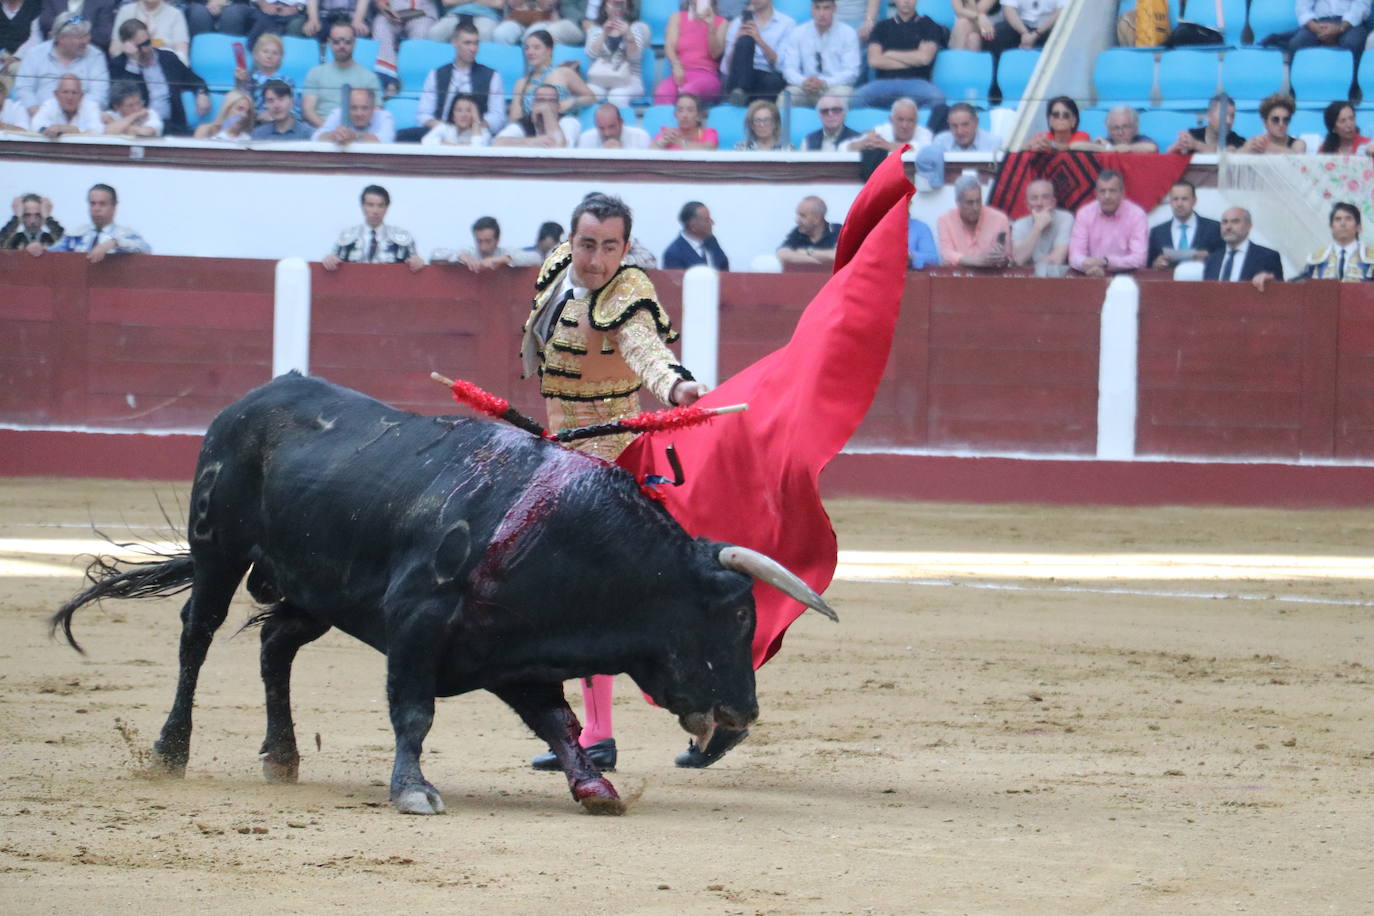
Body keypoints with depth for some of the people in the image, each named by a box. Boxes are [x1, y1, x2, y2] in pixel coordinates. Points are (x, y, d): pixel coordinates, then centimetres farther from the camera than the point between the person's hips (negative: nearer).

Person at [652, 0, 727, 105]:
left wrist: (710, 26, -12)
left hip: (706, 75, -1)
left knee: (688, 92, -38)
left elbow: (715, 54, 1)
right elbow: (669, 48, 2)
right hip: (681, 73, 1)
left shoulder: (721, 22, 13)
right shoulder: (677, 18, 16)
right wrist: (676, 66, -19)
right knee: (662, 93, -34)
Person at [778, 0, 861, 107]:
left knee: (842, 93, -36)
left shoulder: (848, 33, 2)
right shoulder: (796, 33, 6)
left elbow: (851, 72, -3)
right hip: (805, 90, 1)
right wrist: (803, 82, -21)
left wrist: (824, 83, -20)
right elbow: (789, 69, 2)